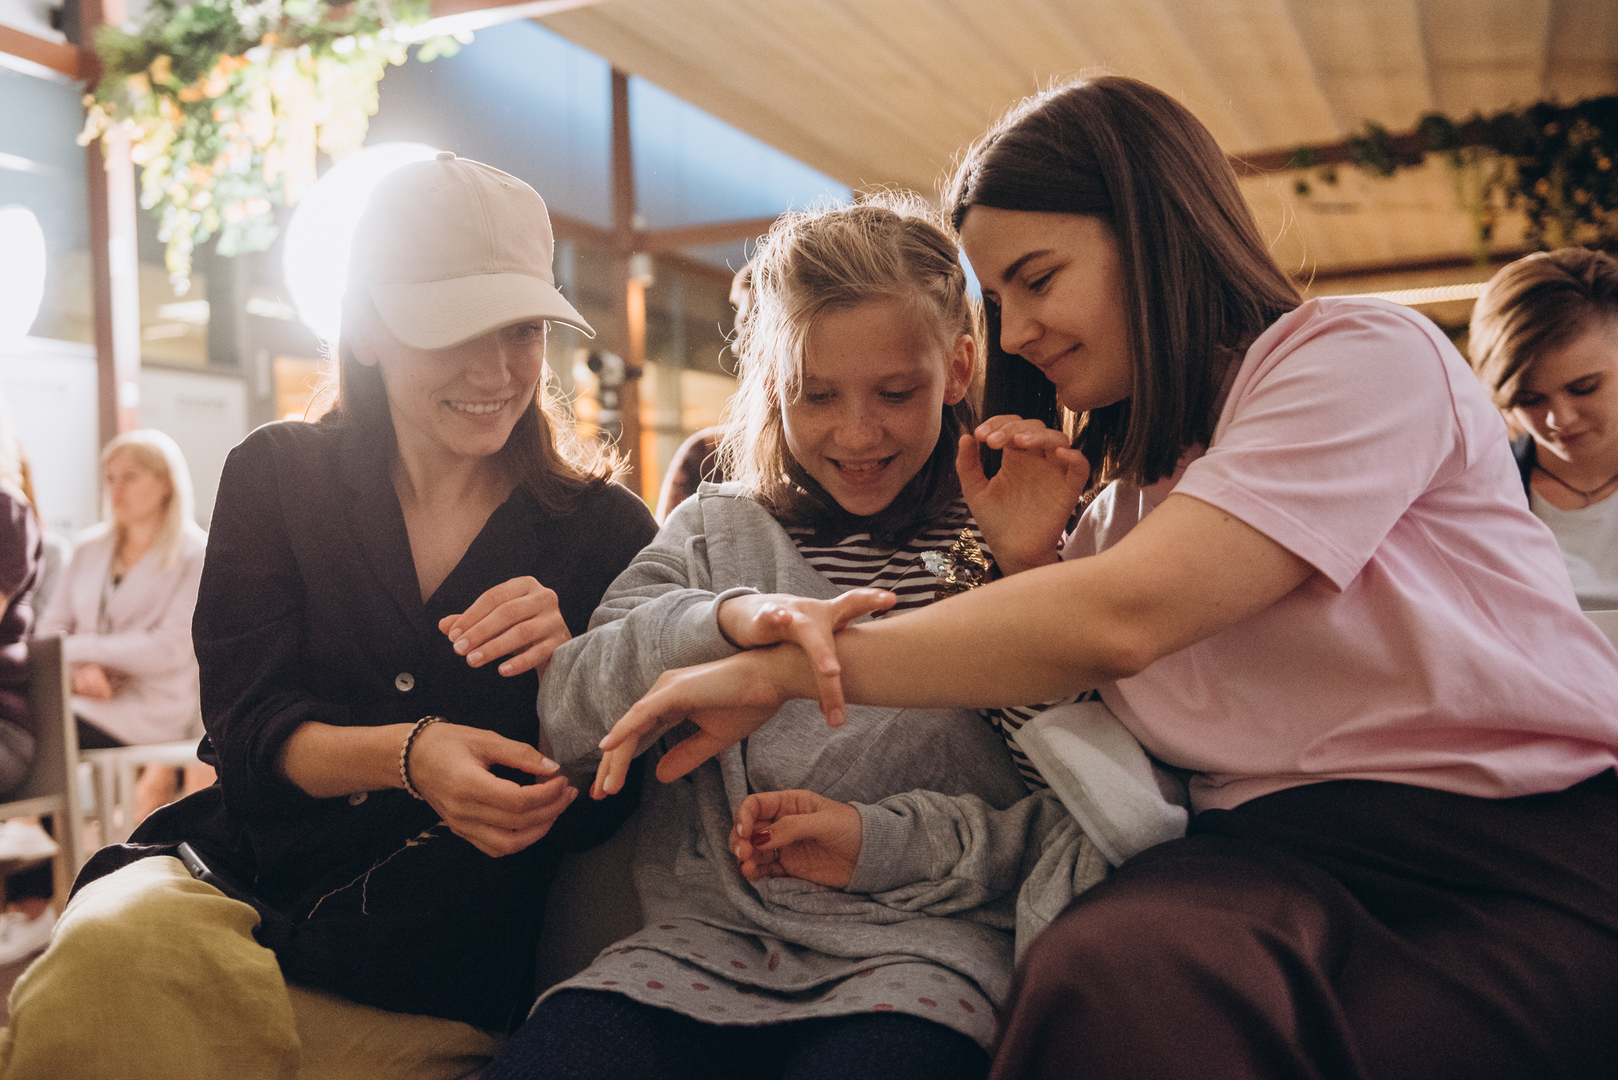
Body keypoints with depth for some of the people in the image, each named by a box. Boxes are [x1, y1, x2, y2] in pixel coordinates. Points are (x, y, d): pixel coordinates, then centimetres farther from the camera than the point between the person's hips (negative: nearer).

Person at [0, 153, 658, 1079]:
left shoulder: (604, 529, 1)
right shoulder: (278, 478, 7)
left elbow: (603, 809, 0)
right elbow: (248, 731, -3)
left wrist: (563, 672, -20)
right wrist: (407, 755, -22)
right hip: (252, 882, 2)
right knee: (118, 944, -31)